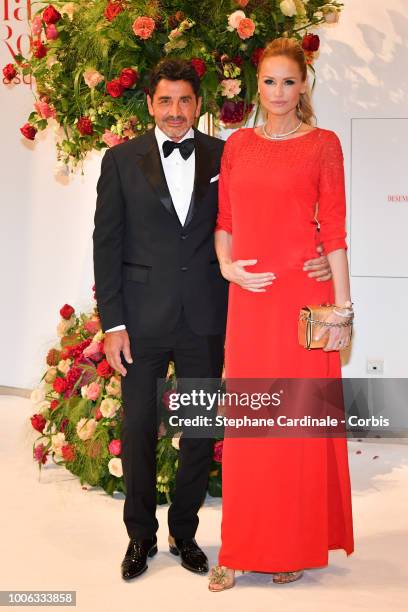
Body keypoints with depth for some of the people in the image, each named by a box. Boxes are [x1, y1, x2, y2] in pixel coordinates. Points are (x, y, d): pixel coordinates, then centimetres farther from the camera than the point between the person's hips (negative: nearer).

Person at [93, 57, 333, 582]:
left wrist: (310, 260, -12)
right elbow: (106, 243, 0)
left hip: (204, 318, 1)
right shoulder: (121, 160, 2)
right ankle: (140, 535, 28)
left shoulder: (225, 156, 4)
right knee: (137, 429, 8)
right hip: (142, 317, -1)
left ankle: (184, 532, 30)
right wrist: (112, 322, -6)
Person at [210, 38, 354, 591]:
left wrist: (342, 308, -7)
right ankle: (241, 548, 20)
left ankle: (296, 545, 21)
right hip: (249, 297, 3)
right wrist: (227, 266, -4)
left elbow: (334, 229, -3)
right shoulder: (237, 145, 12)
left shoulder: (322, 144, 1)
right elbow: (224, 219, 14)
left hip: (304, 295, -3)